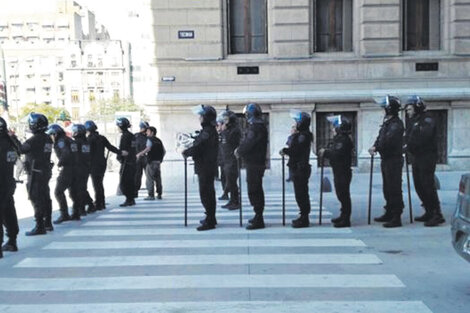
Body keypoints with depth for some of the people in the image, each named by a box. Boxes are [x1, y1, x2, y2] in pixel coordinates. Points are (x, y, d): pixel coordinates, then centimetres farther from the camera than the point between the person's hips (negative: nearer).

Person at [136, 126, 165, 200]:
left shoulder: (150, 139, -6)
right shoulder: (159, 141, 15)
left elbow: (148, 148, -23)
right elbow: (164, 151, 15)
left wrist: (140, 154, -20)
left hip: (151, 161, -7)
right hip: (158, 162, 7)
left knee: (150, 179, -4)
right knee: (158, 178, 12)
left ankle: (151, 195, -7)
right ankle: (159, 195, 15)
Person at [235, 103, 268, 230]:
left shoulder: (256, 128, -18)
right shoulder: (259, 126, 15)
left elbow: (248, 144, -20)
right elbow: (247, 141, 17)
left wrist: (239, 151, -3)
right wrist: (240, 149, 4)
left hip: (254, 164, -11)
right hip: (257, 162, 11)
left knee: (253, 191, -7)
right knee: (257, 190, 18)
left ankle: (258, 220, -3)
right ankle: (258, 216, 29)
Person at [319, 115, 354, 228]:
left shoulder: (344, 140, -17)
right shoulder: (338, 139, 16)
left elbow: (337, 154, -27)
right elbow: (334, 151, 16)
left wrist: (325, 152, -16)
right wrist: (326, 152, -1)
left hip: (343, 173, -10)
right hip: (339, 172, 10)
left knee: (343, 195, -6)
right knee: (341, 195, 17)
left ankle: (345, 219, -1)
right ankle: (343, 216, 27)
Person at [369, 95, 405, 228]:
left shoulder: (396, 124, -17)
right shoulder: (387, 122, 15)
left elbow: (387, 141, -25)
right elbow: (380, 137, 15)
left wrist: (376, 148, -10)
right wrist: (375, 146, -5)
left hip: (394, 160, -10)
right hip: (386, 160, 10)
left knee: (394, 189, -7)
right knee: (387, 188, 18)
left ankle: (396, 218, -4)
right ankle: (389, 213, 30)